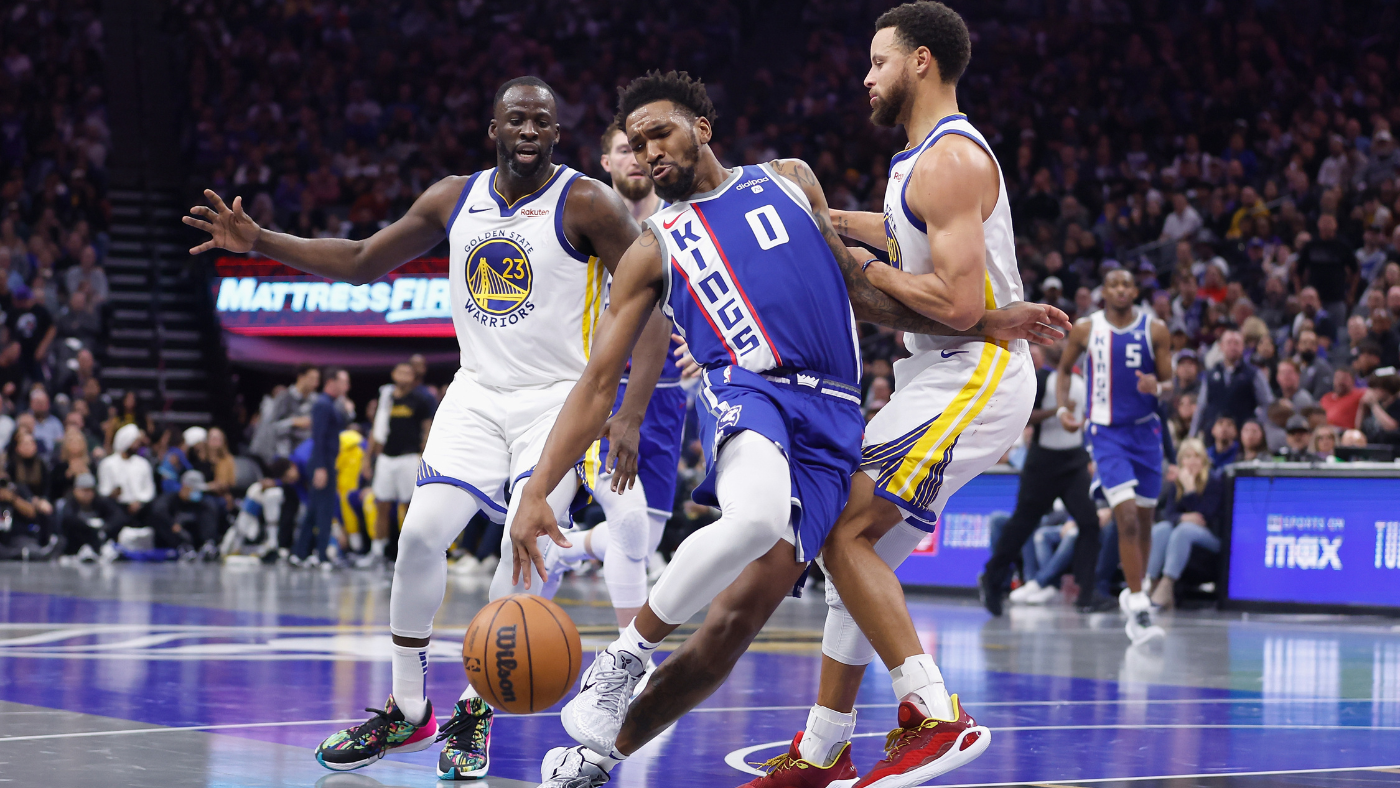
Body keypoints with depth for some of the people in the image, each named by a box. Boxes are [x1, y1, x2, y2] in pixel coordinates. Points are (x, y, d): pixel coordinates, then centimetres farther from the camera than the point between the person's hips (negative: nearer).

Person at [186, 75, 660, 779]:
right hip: (478, 395, 4)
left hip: (558, 397, -4)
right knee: (422, 530, -10)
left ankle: (476, 709, -3)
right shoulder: (453, 200, 5)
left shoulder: (586, 205, -10)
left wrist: (631, 413, -22)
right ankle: (407, 710, 7)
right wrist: (259, 241, 7)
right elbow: (361, 262, 16)